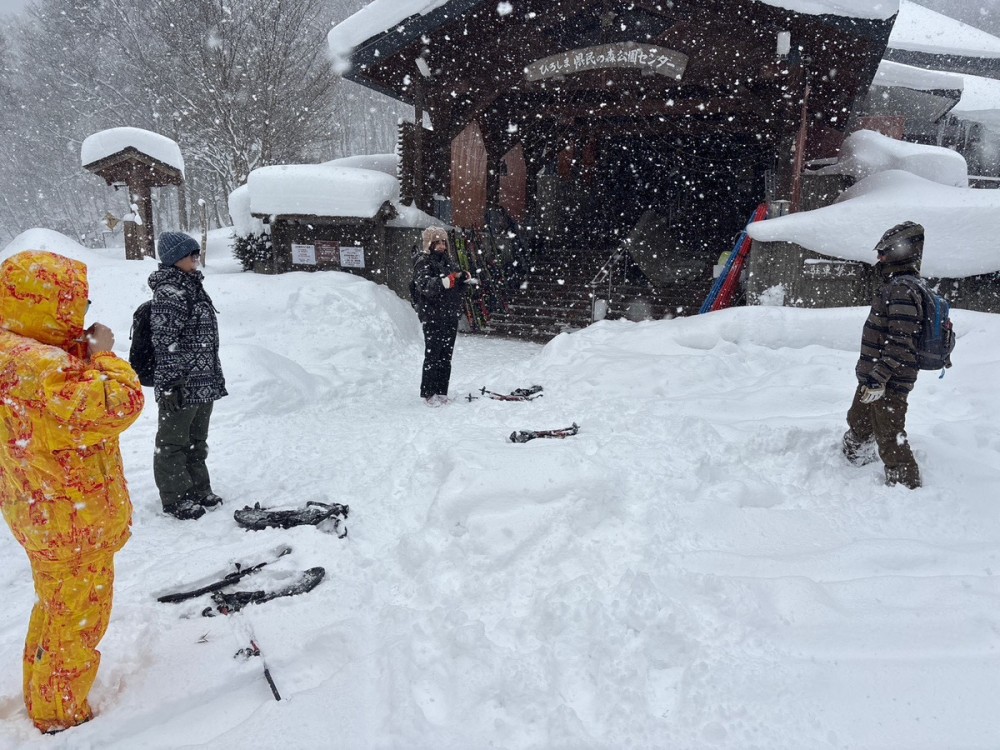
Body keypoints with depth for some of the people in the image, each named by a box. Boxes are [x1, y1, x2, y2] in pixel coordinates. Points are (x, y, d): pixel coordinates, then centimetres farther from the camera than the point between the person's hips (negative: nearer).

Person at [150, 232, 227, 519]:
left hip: (203, 382, 9)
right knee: (173, 442, 6)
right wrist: (170, 383, -21)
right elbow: (165, 341, -20)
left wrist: (215, 375, 22)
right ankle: (176, 498, 18)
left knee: (197, 439, 20)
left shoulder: (192, 285, 14)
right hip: (181, 385, -9)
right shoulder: (169, 292, -16)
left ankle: (198, 490, 33)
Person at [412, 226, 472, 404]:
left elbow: (458, 286, 23)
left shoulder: (447, 260, 15)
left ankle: (441, 392, 19)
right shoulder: (423, 262, -7)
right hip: (433, 317, -7)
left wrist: (464, 277, 1)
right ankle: (428, 393, 5)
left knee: (446, 356, 10)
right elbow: (424, 285, -24)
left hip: (451, 316, 7)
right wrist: (445, 281, -36)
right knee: (433, 355, -4)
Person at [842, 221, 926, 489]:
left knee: (890, 439, -3)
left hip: (888, 384, -11)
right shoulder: (895, 286, 12)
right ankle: (851, 461, 47)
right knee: (858, 422, 27)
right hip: (873, 377, 11)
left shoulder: (901, 291, -22)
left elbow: (900, 344, -26)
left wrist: (878, 379, -25)